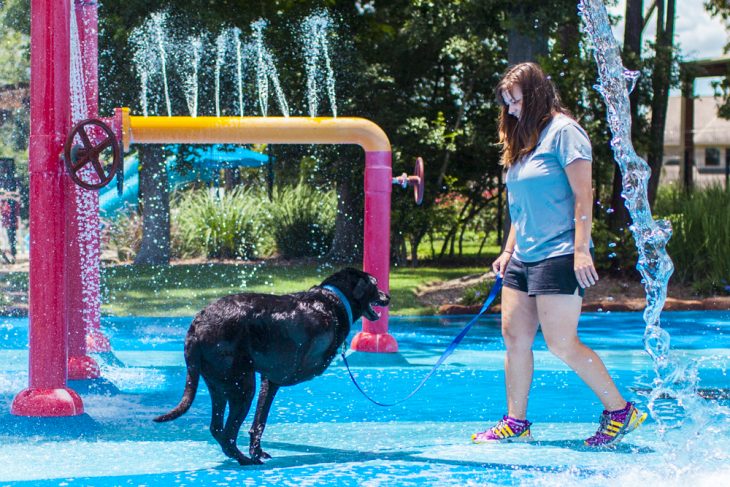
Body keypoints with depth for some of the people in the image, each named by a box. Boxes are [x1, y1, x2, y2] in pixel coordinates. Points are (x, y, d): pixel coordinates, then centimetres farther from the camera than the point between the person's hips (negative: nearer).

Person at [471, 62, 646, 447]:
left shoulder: (563, 131, -7)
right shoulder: (523, 139, 19)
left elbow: (583, 195, -13)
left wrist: (581, 250, -19)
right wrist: (509, 250, 17)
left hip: (558, 257, -9)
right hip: (524, 258, 9)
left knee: (561, 343, -9)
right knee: (514, 337, 3)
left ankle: (621, 411, 3)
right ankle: (515, 424, 9)